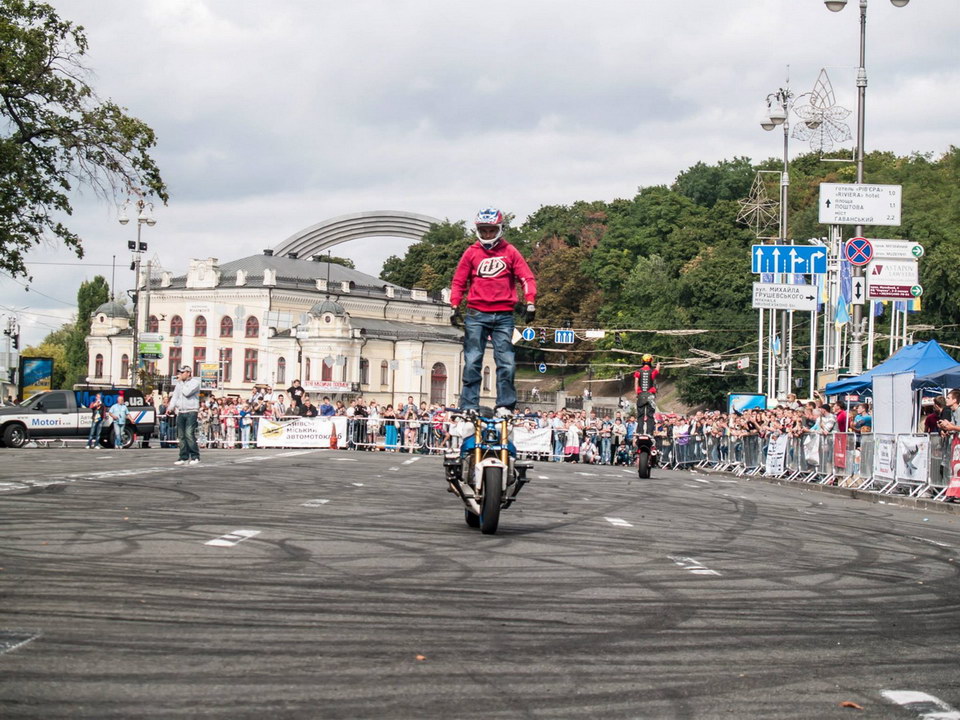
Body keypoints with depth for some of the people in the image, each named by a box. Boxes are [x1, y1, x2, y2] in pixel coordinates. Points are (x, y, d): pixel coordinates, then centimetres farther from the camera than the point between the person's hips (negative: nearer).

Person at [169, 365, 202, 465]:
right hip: (181, 412, 7)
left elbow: (187, 392, -17)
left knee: (189, 434, -16)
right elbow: (175, 396, 17)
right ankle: (184, 457, 8)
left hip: (191, 412, -7)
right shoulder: (179, 383, 18)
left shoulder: (195, 382, -4)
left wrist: (181, 382, -7)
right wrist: (171, 407, 2)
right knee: (181, 435, 3)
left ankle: (195, 457, -11)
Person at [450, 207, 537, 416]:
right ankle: (468, 407, 0)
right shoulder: (471, 252, 10)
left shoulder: (510, 252, 9)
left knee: (506, 362, -5)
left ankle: (505, 406, 0)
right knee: (472, 361, -2)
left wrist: (530, 303, -7)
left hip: (503, 315, 0)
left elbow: (527, 278, 5)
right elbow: (459, 281, 11)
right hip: (476, 314, 0)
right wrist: (455, 306, 0)